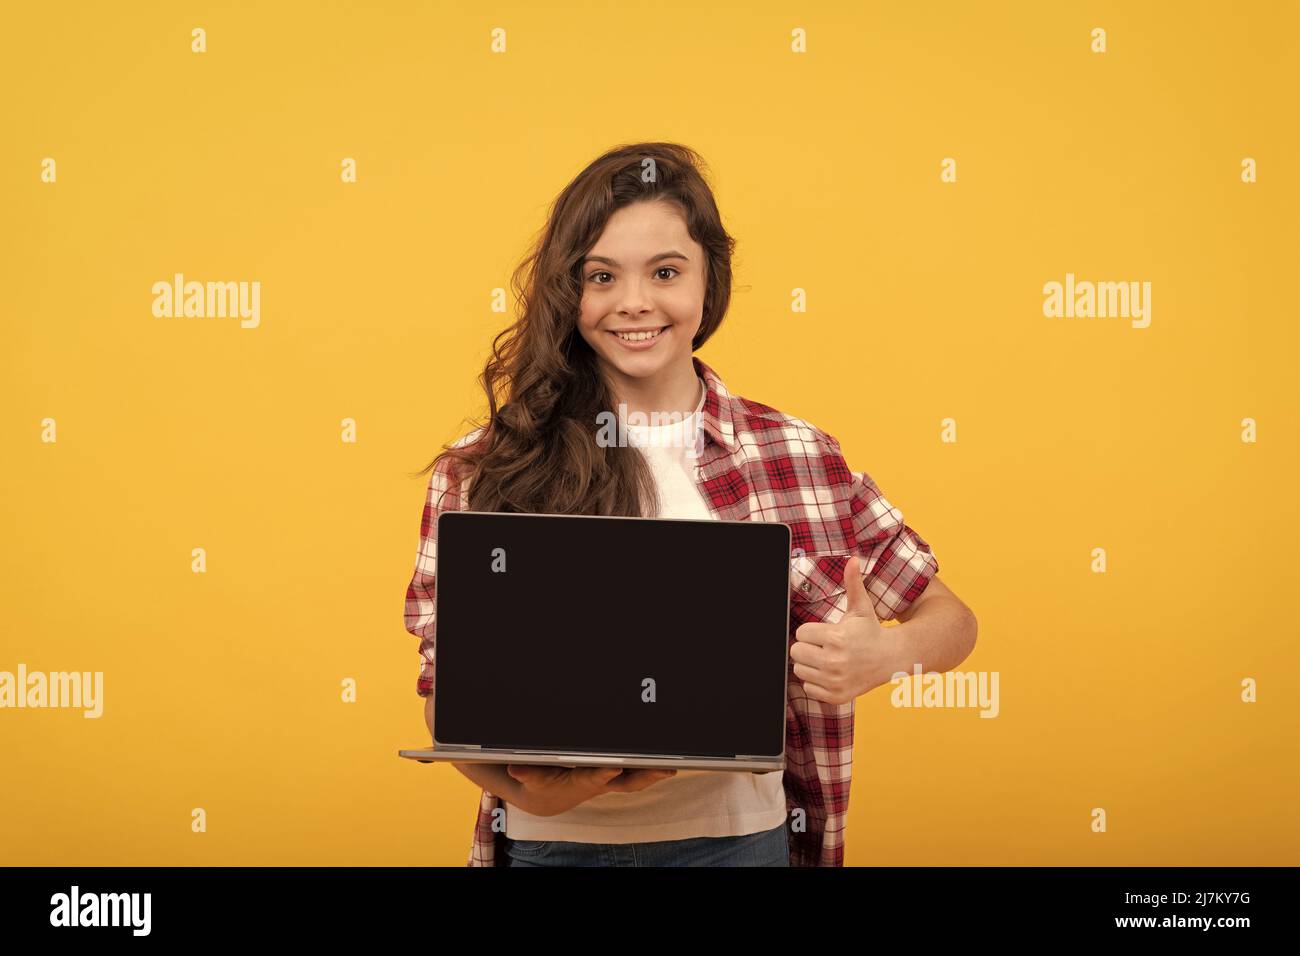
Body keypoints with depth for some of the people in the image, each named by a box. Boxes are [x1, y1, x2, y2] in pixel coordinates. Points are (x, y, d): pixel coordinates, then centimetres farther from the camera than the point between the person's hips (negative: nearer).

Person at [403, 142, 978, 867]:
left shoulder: (793, 454, -1)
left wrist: (882, 657, -16)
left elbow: (951, 619, 6)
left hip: (735, 834, 1)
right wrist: (523, 788, -23)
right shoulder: (482, 471, -4)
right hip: (548, 840, 0)